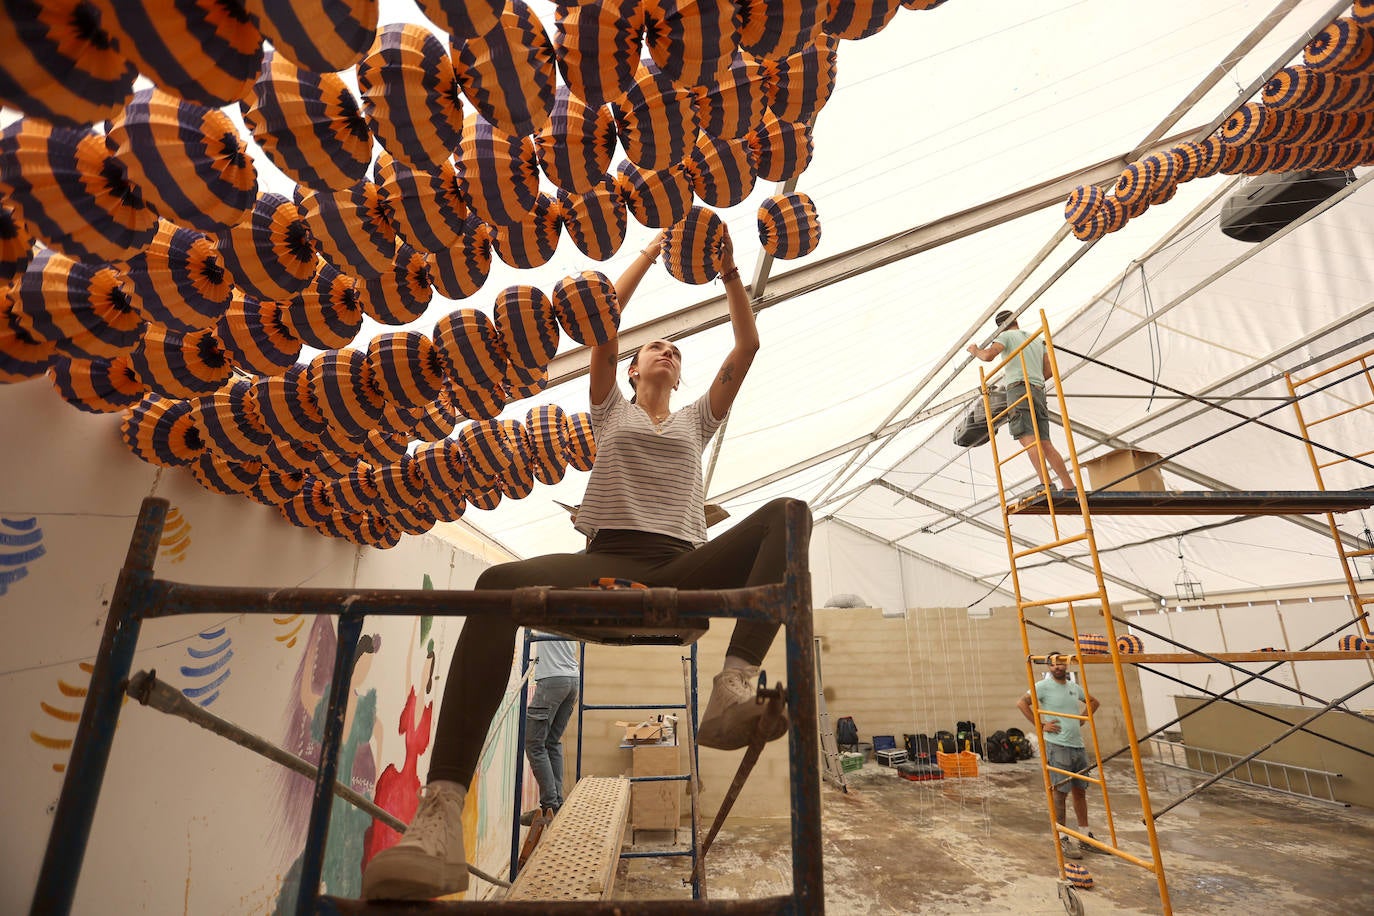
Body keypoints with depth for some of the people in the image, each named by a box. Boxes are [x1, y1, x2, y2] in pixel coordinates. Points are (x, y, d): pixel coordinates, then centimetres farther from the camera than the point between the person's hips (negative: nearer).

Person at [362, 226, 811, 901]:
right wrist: (651, 253, 19)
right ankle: (439, 819, -39)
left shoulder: (698, 418, 29)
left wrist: (728, 272, 15)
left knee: (785, 514, -25)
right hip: (610, 562, -1)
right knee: (498, 585, -33)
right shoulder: (610, 410, 24)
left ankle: (733, 690, -42)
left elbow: (747, 344, 22)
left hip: (682, 571, 2)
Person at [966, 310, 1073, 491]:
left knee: (1028, 439, -18)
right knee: (1045, 443, 2)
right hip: (1039, 391, 7)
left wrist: (975, 350, 12)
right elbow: (1048, 370, 22)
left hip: (1018, 389, -7)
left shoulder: (1007, 335, 8)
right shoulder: (1038, 339, 27)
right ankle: (1070, 488, -5)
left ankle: (1047, 484, -31)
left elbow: (988, 356, -9)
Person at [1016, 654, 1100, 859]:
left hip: (1078, 746, 6)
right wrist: (1040, 726, -15)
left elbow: (1093, 701, 29)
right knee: (1060, 792, -1)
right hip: (1057, 747, -6)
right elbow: (1021, 703, -17)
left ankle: (1085, 834, 30)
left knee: (1080, 791, 16)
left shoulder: (1074, 687, 10)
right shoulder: (1044, 686, -10)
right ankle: (1064, 838, 9)